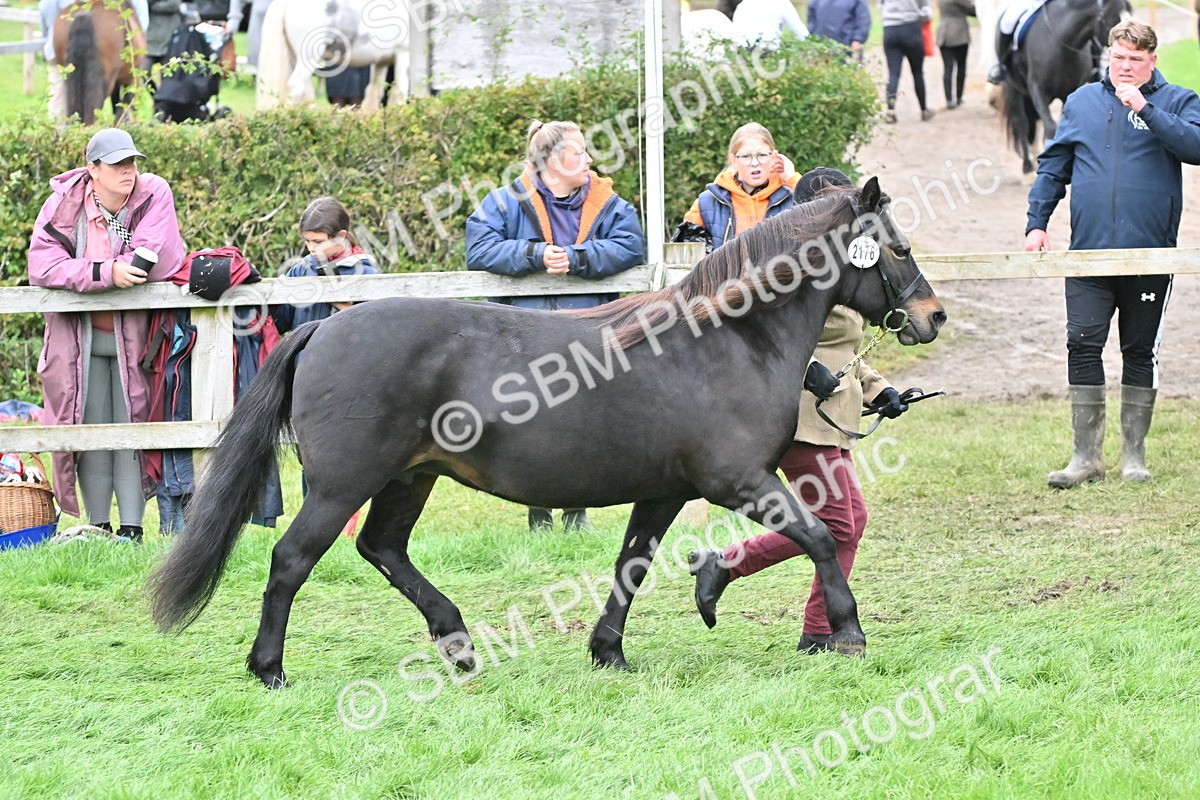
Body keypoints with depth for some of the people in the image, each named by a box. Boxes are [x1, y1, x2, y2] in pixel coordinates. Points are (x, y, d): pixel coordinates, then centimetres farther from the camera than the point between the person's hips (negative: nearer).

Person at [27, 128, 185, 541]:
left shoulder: (154, 195, -11)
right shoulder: (64, 205, -9)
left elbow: (155, 264, -21)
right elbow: (41, 265, -18)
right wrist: (105, 273, -30)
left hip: (136, 334, -1)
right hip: (81, 338, 1)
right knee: (93, 428, 2)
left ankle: (132, 528, 0)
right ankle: (97, 528, 8)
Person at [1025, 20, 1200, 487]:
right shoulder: (1081, 103, 10)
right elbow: (1052, 168, 15)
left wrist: (1146, 108, -19)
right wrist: (1036, 223, 7)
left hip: (1150, 257, -2)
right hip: (1088, 254, 2)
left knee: (1140, 352, 6)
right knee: (1083, 346, -6)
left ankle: (1134, 454, 15)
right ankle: (1087, 455, -1)